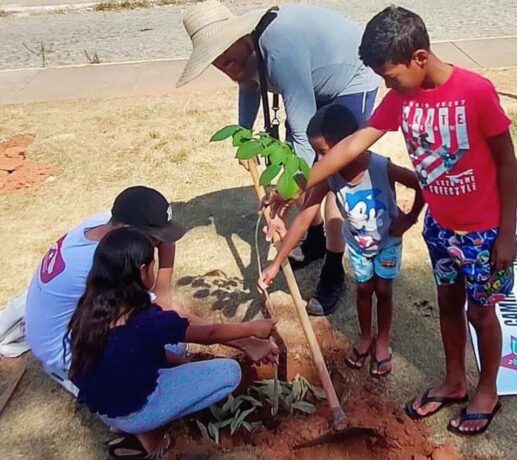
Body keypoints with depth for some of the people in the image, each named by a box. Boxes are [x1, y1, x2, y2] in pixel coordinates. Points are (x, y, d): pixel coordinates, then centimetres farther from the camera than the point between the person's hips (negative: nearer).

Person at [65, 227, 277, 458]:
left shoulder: (91, 306, -10)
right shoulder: (147, 322, -28)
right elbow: (209, 334, -14)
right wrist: (253, 328, 0)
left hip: (102, 407, 7)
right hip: (132, 414, -7)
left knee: (175, 336, 17)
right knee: (230, 372, -6)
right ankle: (149, 428, 0)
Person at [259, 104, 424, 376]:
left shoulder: (383, 169, -36)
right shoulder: (329, 177, -28)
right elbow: (304, 219, -28)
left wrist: (410, 218, -16)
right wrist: (277, 263, -31)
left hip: (388, 241, -2)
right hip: (357, 244, 2)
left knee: (383, 290, 12)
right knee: (363, 289, 16)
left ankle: (382, 342, 34)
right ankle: (365, 338, 40)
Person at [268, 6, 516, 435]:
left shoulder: (476, 91, -24)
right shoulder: (402, 97, -7)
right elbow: (353, 145, -5)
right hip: (439, 225, 6)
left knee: (480, 311, 12)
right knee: (448, 303, 20)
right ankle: (454, 382, 42)